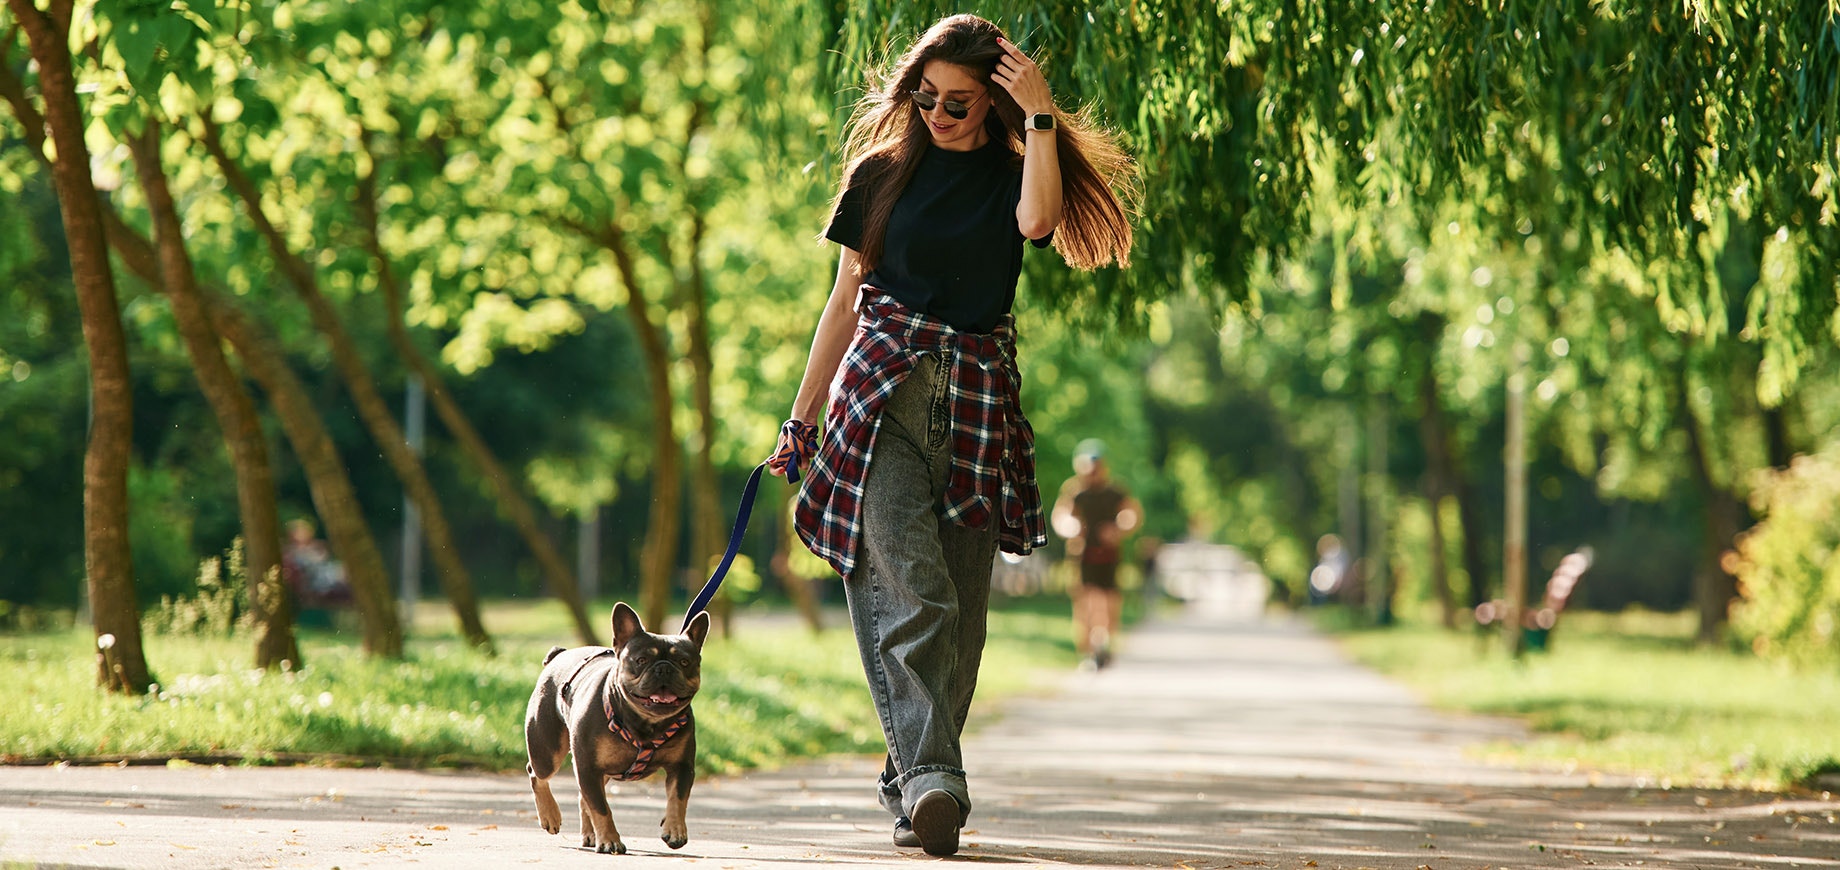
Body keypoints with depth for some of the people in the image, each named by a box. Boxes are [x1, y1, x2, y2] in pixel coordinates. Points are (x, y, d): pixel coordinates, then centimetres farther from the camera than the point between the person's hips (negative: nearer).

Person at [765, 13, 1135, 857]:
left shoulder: (1012, 175, 9)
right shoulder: (883, 172, 9)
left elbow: (1038, 217, -17)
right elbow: (845, 300, 12)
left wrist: (1040, 114, -13)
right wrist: (801, 417, 10)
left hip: (977, 404, 2)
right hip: (882, 393, -2)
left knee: (960, 607, 3)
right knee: (908, 584, -17)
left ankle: (909, 779, 15)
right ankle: (930, 777, -27)